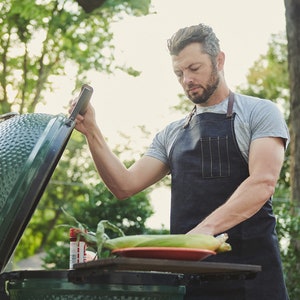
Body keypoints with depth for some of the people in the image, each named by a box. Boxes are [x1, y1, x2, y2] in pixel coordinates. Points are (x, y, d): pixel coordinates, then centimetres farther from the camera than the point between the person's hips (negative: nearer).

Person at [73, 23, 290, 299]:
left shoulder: (259, 112, 1)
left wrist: (205, 228, -27)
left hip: (250, 265, -4)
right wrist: (91, 132, -1)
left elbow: (262, 183, -14)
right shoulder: (172, 135, 18)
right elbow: (124, 185, 11)